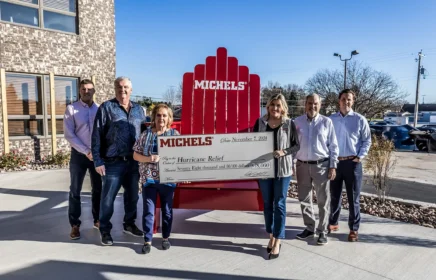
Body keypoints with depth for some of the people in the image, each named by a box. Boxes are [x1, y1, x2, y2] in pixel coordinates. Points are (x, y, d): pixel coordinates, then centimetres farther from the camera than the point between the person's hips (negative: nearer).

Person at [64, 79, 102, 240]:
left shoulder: (100, 109, 3)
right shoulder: (71, 109, -3)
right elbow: (69, 135, -8)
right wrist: (86, 151, -13)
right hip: (79, 155, -2)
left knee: (98, 189, 11)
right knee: (75, 191, 3)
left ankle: (97, 220, 25)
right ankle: (75, 225, 14)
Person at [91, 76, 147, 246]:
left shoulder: (138, 109, 10)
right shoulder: (106, 107, -4)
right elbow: (97, 135, -6)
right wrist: (98, 161, -11)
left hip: (134, 161, 5)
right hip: (113, 162, -4)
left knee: (132, 195, 16)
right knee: (108, 197, 5)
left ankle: (129, 224, 34)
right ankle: (105, 230, 23)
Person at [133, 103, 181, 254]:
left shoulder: (175, 134, 1)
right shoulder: (146, 134, 2)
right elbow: (135, 155, 3)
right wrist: (149, 159, -14)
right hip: (149, 179, 0)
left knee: (167, 210, 12)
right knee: (148, 210, 5)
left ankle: (166, 237, 29)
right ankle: (147, 240, 18)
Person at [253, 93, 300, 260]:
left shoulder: (289, 124, -2)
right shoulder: (260, 122, 4)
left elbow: (296, 145, -1)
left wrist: (284, 152, -19)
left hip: (282, 169, -2)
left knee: (279, 204, 1)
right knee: (267, 203, 11)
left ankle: (277, 243, 8)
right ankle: (271, 237, 28)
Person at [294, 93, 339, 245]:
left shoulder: (327, 122, -2)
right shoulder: (297, 122, 3)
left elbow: (333, 146, 0)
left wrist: (333, 166, -4)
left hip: (321, 165, -2)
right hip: (302, 165, 3)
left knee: (323, 200, 5)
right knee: (304, 199, 11)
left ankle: (322, 231, 17)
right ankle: (309, 227, 27)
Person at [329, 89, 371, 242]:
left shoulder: (360, 120, -1)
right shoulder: (331, 119, 2)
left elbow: (367, 140, 5)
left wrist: (360, 156, -5)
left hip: (352, 163, -2)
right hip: (334, 162, 2)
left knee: (353, 198, 5)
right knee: (335, 196, 13)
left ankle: (354, 229, 17)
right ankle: (333, 223, 28)